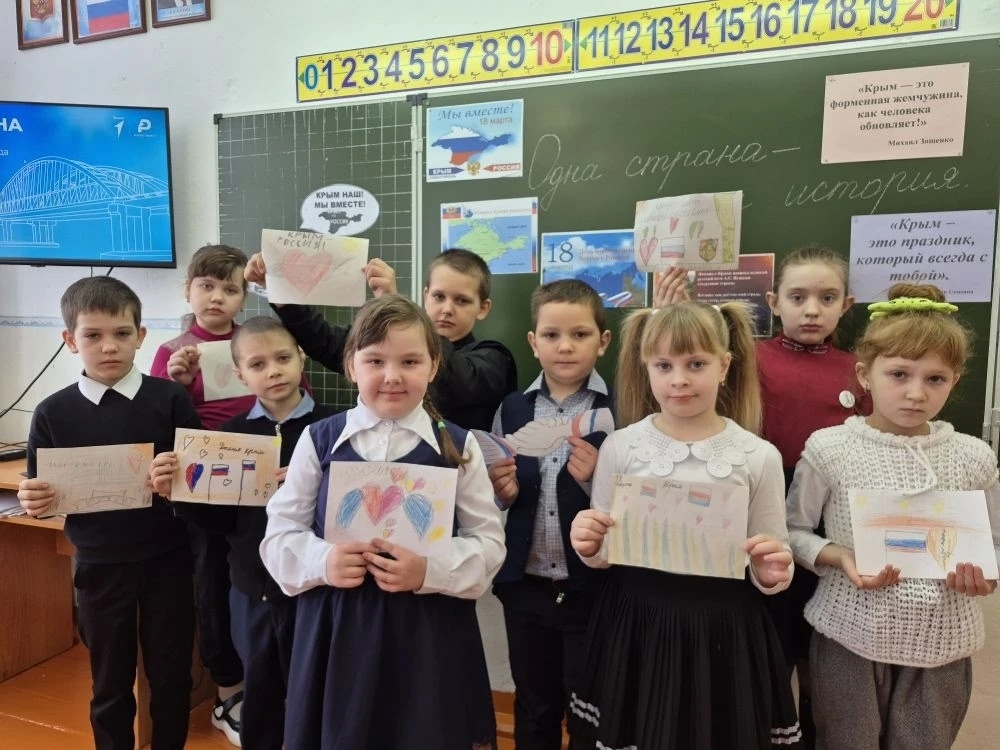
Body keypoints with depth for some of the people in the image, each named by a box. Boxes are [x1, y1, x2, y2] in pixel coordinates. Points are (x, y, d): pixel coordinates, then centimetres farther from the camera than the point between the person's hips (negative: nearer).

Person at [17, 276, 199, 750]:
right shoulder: (53, 413, -4)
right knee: (110, 683, 17)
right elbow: (40, 497, 2)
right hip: (100, 568, 1)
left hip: (167, 561, 0)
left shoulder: (170, 399, -7)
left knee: (171, 675, 14)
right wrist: (33, 501, -20)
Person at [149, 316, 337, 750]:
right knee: (258, 701, 21)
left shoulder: (330, 428, -12)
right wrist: (177, 494, -13)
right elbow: (221, 521, 2)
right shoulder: (231, 434, 0)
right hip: (251, 591, 4)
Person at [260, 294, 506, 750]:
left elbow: (488, 542, -2)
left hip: (428, 631, 0)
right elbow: (279, 534, 3)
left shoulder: (458, 447, -3)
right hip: (336, 628, 1)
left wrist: (430, 571, -18)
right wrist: (322, 561, -16)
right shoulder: (318, 440, 0)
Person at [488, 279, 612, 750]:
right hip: (525, 586, 3)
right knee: (533, 710, 21)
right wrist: (503, 490, -10)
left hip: (592, 587, -3)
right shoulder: (511, 410, 1)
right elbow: (495, 496, 10)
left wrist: (594, 480, -26)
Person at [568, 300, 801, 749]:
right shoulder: (620, 447, -6)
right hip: (637, 624, 1)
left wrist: (772, 572, -18)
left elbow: (771, 572, 3)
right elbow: (604, 553, 3)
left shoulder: (759, 456, -6)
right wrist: (589, 548, -18)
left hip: (723, 629, 0)